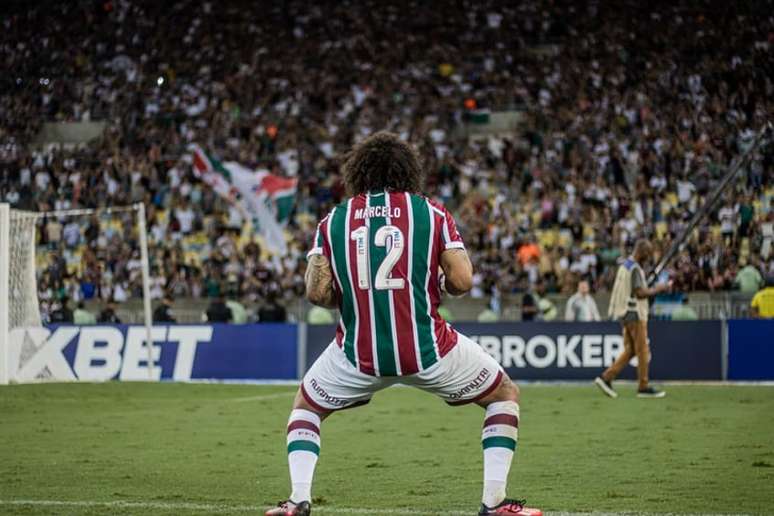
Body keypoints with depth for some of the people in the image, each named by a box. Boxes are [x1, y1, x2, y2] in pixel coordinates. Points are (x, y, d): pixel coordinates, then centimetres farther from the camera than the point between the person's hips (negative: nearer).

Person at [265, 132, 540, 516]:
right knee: (505, 395, 20)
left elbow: (317, 292, -5)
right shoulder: (432, 214, 0)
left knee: (306, 406, 29)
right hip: (427, 349, -2)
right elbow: (462, 281, -8)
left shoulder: (333, 221, 5)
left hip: (358, 353, 2)